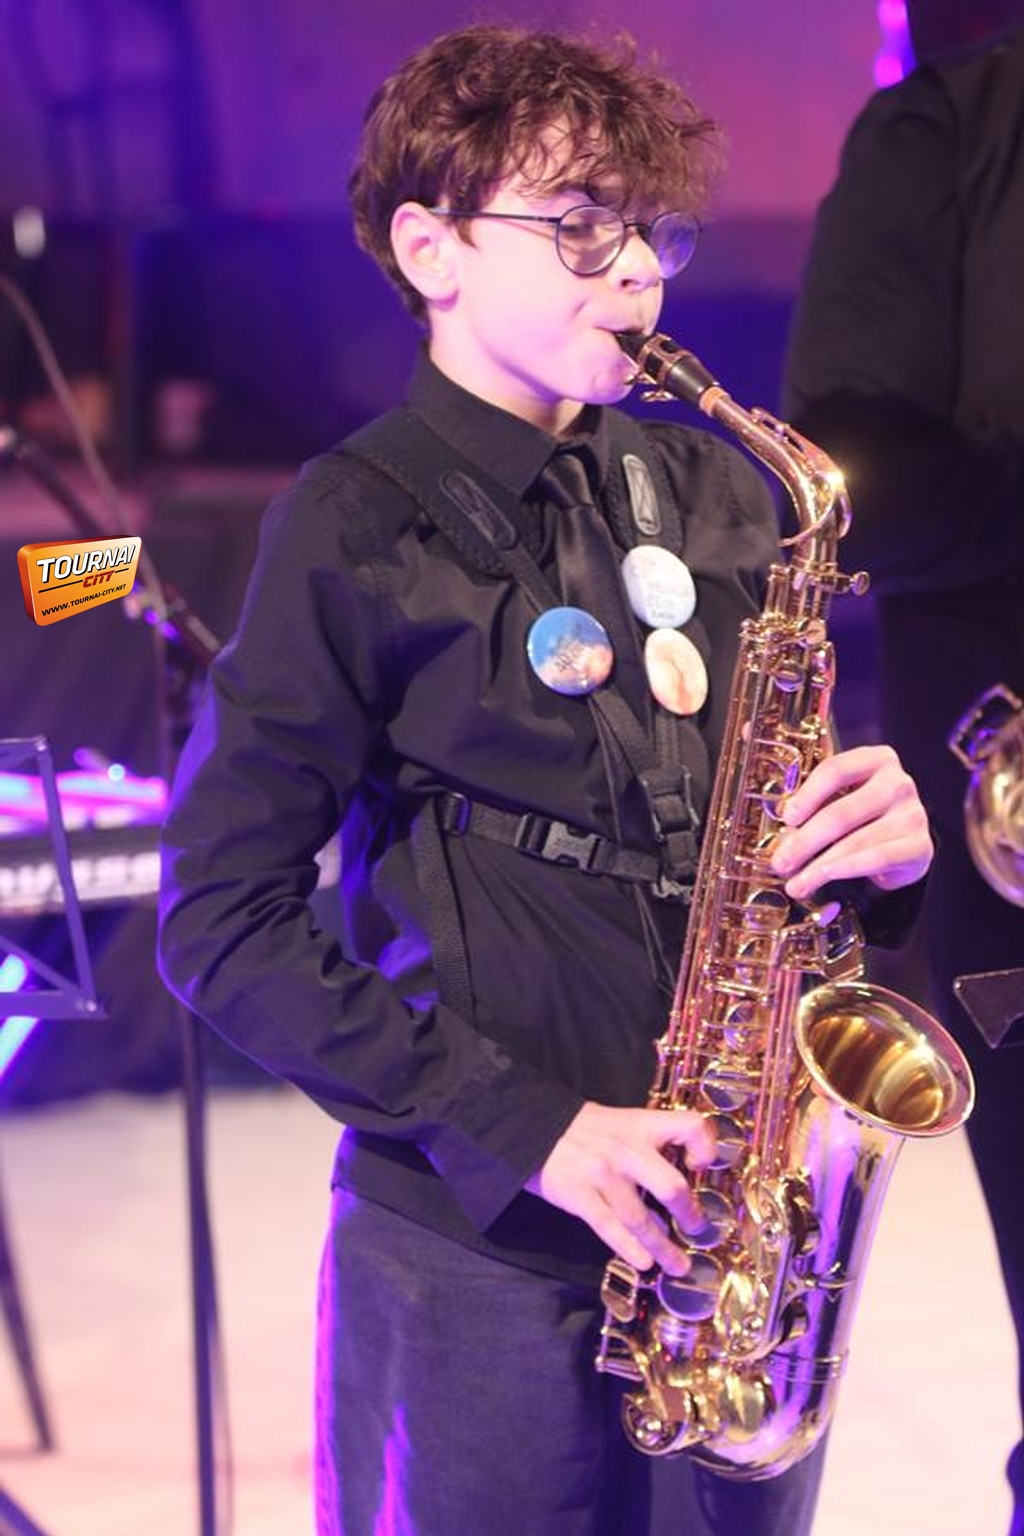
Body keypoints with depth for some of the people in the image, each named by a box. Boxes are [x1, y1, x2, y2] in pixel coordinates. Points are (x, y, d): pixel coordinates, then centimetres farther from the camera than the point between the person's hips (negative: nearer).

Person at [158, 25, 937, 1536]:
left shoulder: (717, 495, 8)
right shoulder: (358, 529, -7)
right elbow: (224, 917, -9)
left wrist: (885, 839, -7)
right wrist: (524, 1128, -16)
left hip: (735, 1230, 5)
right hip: (480, 1254, -4)